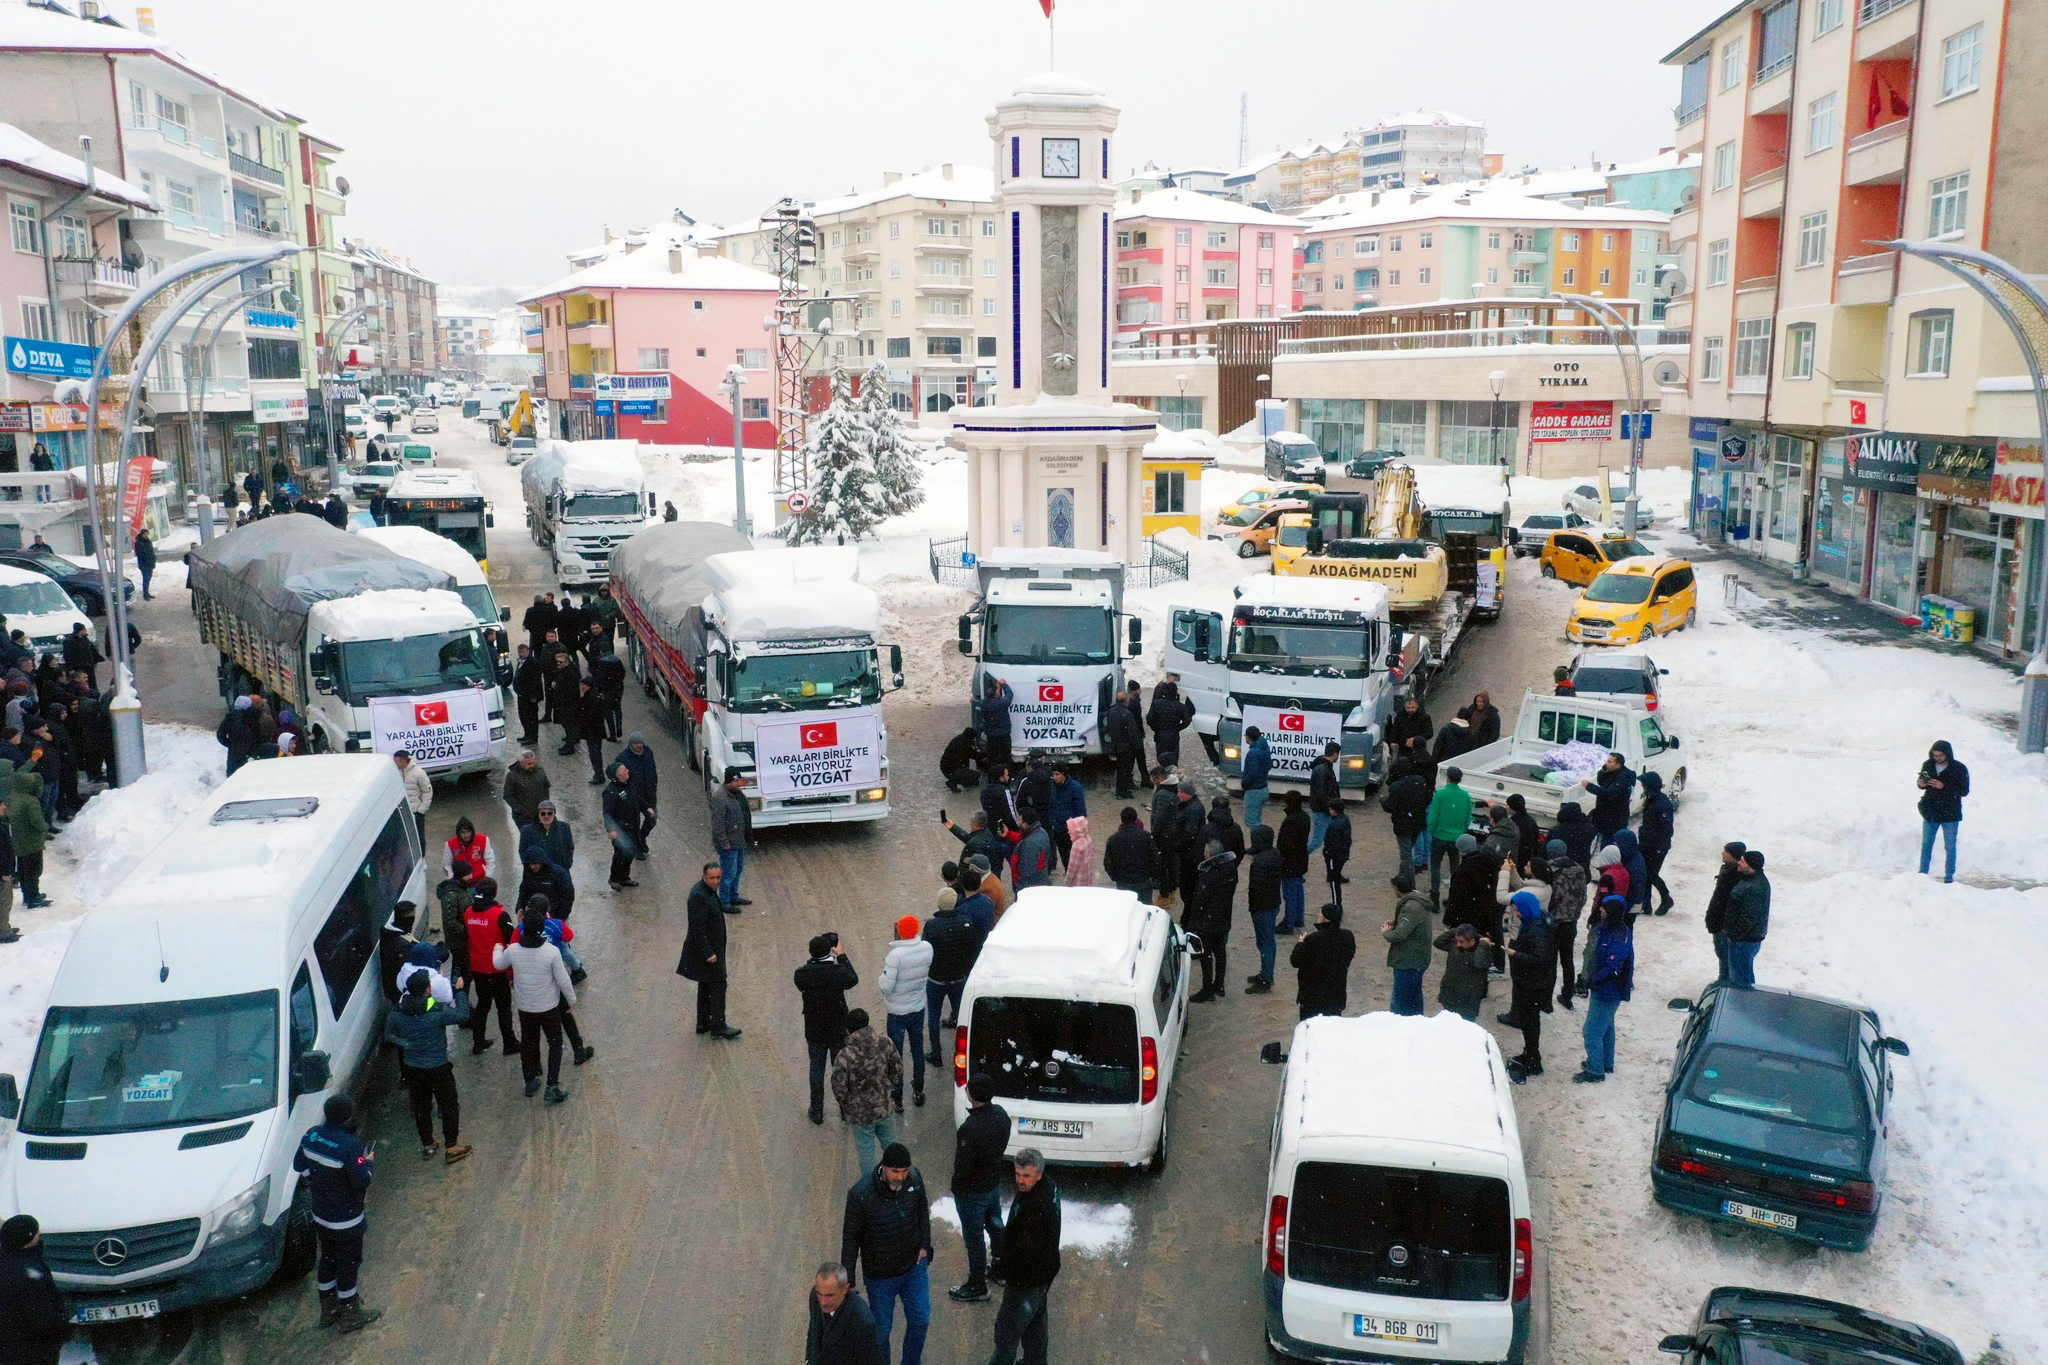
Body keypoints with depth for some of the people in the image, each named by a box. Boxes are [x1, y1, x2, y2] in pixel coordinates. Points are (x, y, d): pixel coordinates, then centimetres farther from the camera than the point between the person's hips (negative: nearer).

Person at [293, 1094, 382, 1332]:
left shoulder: (312, 1135, -7)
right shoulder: (350, 1146, -30)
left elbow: (299, 1165, 5)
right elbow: (362, 1181, -25)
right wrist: (370, 1163, -8)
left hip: (320, 1214, 7)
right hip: (346, 1220, -7)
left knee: (328, 1258, 23)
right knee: (349, 1263, 9)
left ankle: (328, 1309, 38)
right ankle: (350, 1316, 22)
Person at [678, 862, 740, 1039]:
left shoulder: (709, 890, 6)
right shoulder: (698, 895, -25)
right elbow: (697, 928, -26)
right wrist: (708, 953, -24)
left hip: (711, 947, 10)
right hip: (706, 948, -10)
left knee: (706, 986, 17)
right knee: (718, 986, -5)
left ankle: (703, 1023, 27)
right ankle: (718, 1027, 2)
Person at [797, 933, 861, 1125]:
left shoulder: (801, 974, -20)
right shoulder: (838, 972, -24)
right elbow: (853, 980, -3)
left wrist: (813, 960, 0)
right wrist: (842, 956, 3)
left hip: (814, 1031, 1)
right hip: (838, 1030, -1)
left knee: (816, 1069, 17)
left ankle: (816, 1112, 28)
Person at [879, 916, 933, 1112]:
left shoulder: (895, 956, -28)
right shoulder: (927, 949, -12)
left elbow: (886, 986, -25)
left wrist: (884, 971, -6)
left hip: (898, 1012, -5)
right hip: (918, 1007, 5)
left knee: (896, 1055, 10)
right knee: (917, 1050, 21)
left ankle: (897, 1099, 20)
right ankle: (918, 1092, 35)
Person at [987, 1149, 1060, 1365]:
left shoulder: (1038, 1207, -35)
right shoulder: (1048, 1187, -4)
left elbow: (1026, 1251, -31)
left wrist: (999, 1269, -18)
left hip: (1027, 1280, -10)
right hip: (1042, 1274, 10)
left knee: (1007, 1331, 7)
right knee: (1036, 1322, 27)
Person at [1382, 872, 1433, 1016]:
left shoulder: (1411, 907, -26)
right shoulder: (1418, 900, 6)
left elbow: (1400, 934, -31)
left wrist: (1386, 933, -11)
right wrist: (1395, 922, 6)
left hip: (1407, 963, -10)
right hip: (1417, 960, 10)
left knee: (1400, 1004, -3)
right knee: (1414, 998, 23)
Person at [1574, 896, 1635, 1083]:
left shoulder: (1618, 939, -29)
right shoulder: (1607, 929, 0)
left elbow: (1612, 969, -29)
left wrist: (1591, 980, -17)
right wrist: (1591, 978, 5)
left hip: (1608, 992, -10)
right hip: (1606, 990, 10)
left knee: (1592, 1031, 0)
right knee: (1606, 1027, 24)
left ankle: (1595, 1071, 13)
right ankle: (1606, 1064, 40)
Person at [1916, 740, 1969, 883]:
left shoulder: (1959, 769, -13)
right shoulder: (1928, 765, -3)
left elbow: (1964, 790, -14)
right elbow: (1921, 782, 10)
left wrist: (1944, 786, -27)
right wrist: (1920, 783, -15)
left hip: (1950, 815, -3)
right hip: (1930, 812, 3)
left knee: (1950, 847, 6)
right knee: (1926, 844, 11)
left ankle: (1949, 877, 14)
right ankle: (1922, 874, 21)